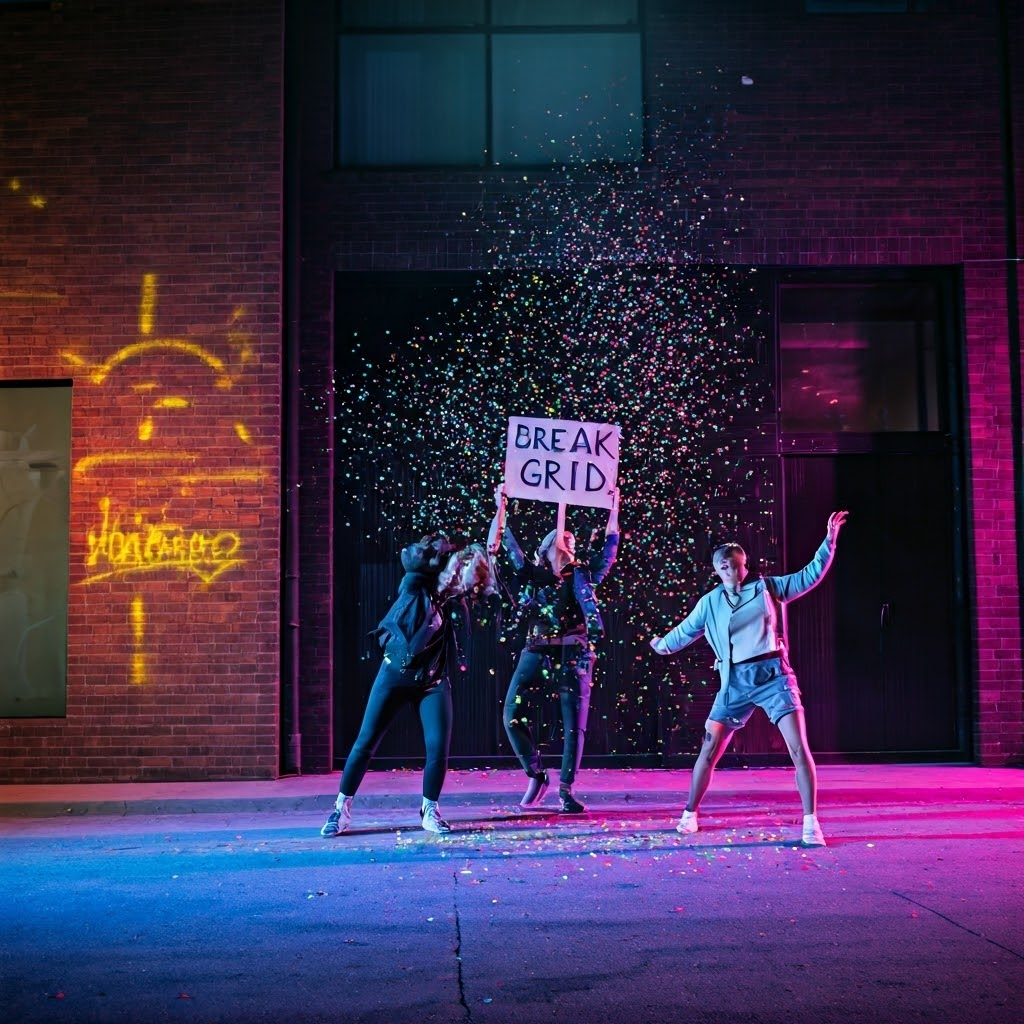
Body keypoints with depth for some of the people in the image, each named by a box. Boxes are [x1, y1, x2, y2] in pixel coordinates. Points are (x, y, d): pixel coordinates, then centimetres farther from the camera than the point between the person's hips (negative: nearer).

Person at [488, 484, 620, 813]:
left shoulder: (582, 575, 9)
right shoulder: (532, 573, 9)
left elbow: (608, 550, 7)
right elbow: (507, 544, 7)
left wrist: (613, 509, 5)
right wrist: (501, 508, 6)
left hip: (573, 656, 0)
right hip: (535, 653, 0)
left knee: (574, 725, -2)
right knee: (513, 716, -7)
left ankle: (566, 791, 8)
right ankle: (536, 776, 12)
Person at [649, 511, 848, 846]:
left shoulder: (768, 587, 8)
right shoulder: (710, 602, 10)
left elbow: (811, 575, 11)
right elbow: (686, 630, 26)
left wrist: (829, 539, 5)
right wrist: (663, 645, 39)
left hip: (774, 675, -1)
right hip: (736, 682, 1)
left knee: (799, 747, -10)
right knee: (709, 750, 1)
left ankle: (811, 823, -3)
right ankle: (690, 813, 18)